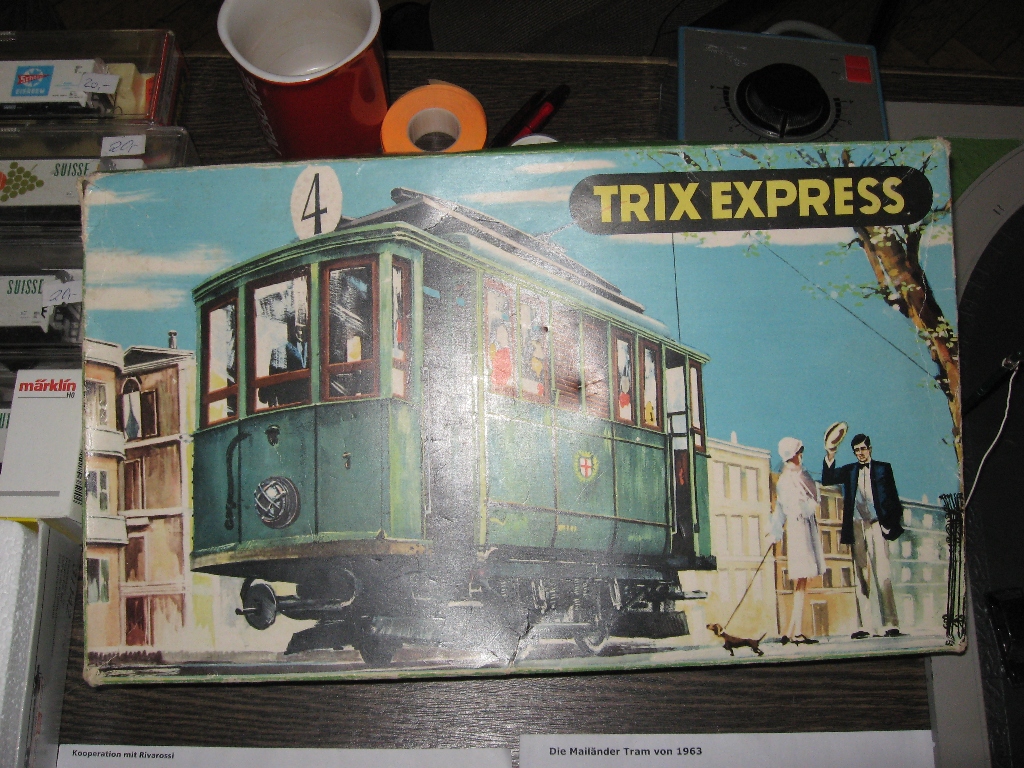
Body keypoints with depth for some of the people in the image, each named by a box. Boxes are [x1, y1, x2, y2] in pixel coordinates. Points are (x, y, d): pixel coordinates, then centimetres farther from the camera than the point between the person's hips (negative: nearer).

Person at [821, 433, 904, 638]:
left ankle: (890, 624, -10)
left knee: (882, 575, -11)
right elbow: (827, 479, 3)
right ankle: (865, 625, -1)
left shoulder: (883, 468, 12)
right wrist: (830, 456, -9)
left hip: (877, 525, -2)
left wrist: (893, 521, -1)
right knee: (861, 577, 0)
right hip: (857, 527, 2)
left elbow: (893, 497, 9)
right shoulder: (849, 471, 16)